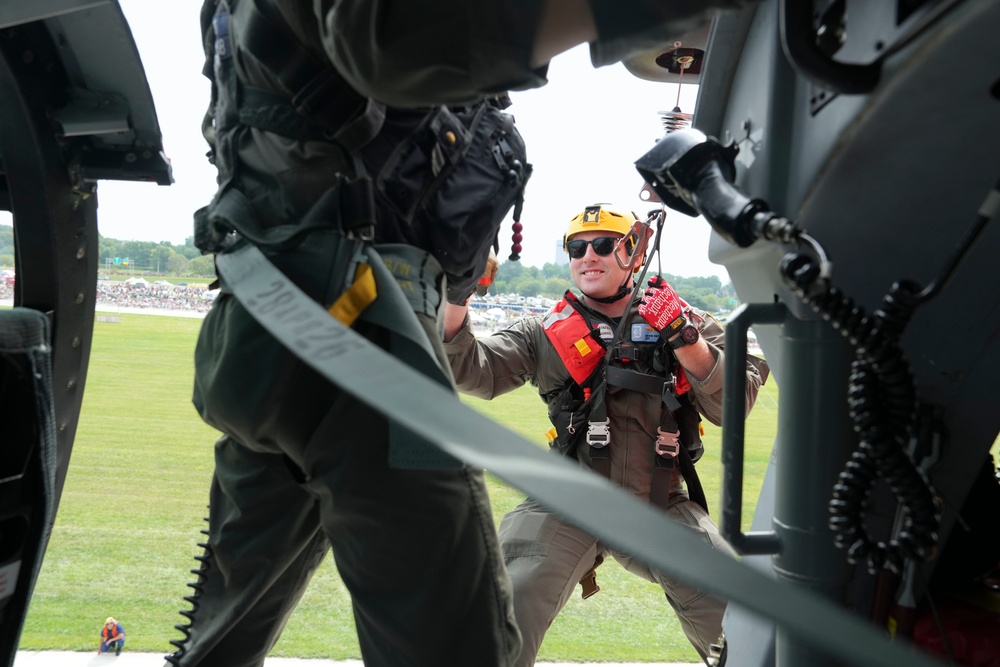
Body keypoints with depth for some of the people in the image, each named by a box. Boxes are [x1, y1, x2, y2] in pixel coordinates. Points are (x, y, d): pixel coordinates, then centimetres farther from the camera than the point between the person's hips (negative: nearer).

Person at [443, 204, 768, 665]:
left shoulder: (685, 322, 7)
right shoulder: (544, 332, 7)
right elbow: (476, 372, -7)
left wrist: (685, 340, -16)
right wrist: (454, 305, -23)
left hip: (662, 507, 1)